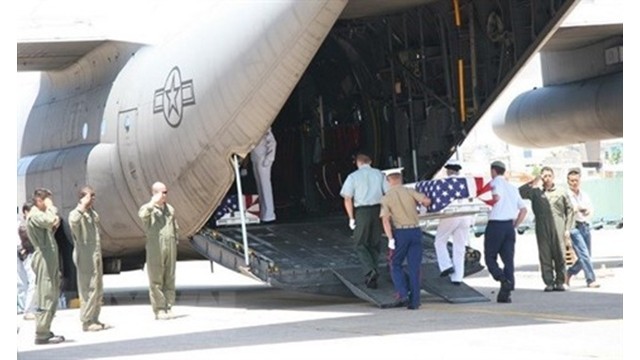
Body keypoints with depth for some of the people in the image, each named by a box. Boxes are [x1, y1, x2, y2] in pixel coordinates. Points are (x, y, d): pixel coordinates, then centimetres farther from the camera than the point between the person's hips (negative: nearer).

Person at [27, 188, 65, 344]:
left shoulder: (41, 214, 21)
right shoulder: (34, 215, -10)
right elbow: (50, 221, -29)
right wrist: (51, 208, -15)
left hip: (51, 260, 11)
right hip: (43, 260, -11)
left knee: (53, 297, 13)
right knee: (46, 298, -10)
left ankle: (45, 331, 18)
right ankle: (41, 335, -9)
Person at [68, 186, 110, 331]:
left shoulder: (94, 214, 17)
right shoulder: (76, 214, -9)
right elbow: (73, 221, -35)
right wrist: (83, 206, -27)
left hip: (96, 257, 8)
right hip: (85, 258, -8)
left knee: (98, 290, 11)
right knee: (88, 289, -8)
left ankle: (94, 319, 18)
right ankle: (86, 322, -3)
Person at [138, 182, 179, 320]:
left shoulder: (170, 209, 16)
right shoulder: (148, 208, 0)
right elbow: (143, 215, -26)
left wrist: (175, 244, 15)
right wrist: (153, 202, -18)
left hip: (170, 248, 5)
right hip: (155, 248, -5)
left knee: (170, 278, 4)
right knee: (156, 280, -3)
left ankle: (168, 307, 9)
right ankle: (159, 309, -2)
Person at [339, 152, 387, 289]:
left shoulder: (353, 177, 1)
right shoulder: (379, 174, 8)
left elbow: (347, 199, -5)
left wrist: (351, 218, 1)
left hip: (361, 211, -3)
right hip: (378, 210, 3)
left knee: (361, 245, 5)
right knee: (375, 244, 14)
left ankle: (370, 270, -18)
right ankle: (372, 277, 16)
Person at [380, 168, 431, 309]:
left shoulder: (387, 198, -1)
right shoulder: (410, 192, 2)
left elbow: (385, 219, -12)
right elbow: (427, 201, -9)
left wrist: (390, 239, -14)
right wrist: (423, 202, 16)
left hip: (400, 233, -2)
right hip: (415, 231, 2)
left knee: (396, 265, 13)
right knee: (414, 267, 6)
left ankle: (403, 294, -4)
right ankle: (414, 301, 4)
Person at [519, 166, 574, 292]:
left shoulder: (561, 192, 10)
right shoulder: (536, 192, 9)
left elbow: (569, 210, 11)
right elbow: (520, 193, -2)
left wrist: (567, 229, 4)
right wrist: (533, 183, -5)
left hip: (558, 229, 0)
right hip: (542, 229, 0)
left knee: (559, 255, -2)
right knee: (545, 256, -2)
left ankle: (560, 282, 5)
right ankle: (549, 282, 2)